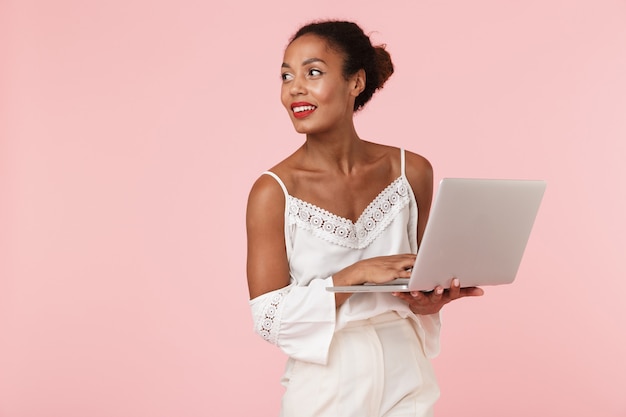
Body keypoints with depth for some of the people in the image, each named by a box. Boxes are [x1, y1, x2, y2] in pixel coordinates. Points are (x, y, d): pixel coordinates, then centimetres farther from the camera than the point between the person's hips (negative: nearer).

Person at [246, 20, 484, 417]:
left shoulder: (411, 172, -3)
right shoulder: (274, 191, -12)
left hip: (405, 381, 3)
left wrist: (430, 299, -12)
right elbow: (269, 317, -15)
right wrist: (356, 274, -24)